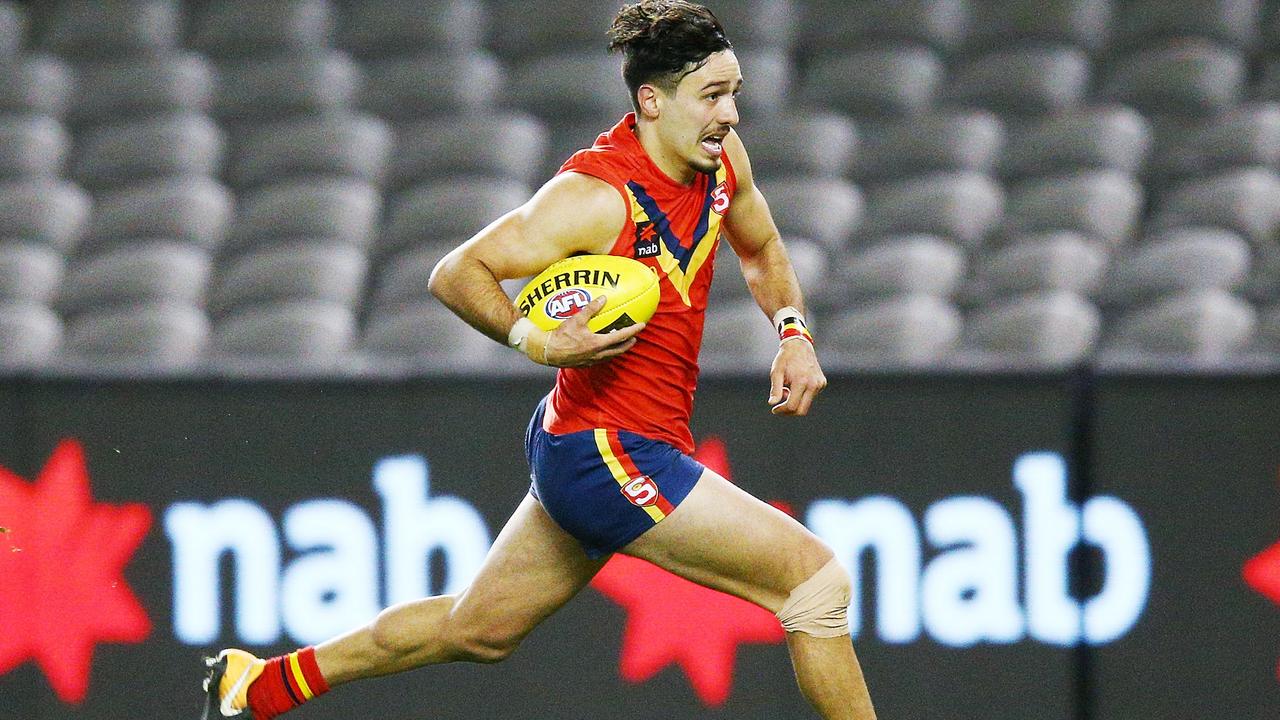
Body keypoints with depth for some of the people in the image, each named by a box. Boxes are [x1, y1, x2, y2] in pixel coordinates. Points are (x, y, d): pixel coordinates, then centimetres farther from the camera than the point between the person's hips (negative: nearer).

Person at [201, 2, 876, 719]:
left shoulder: (721, 155, 1)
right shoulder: (596, 197, -23)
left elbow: (762, 248, 22)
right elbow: (456, 274, -16)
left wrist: (794, 334, 5)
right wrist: (539, 342, -31)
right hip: (610, 451, -9)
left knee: (479, 630, 22)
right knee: (816, 575, -13)